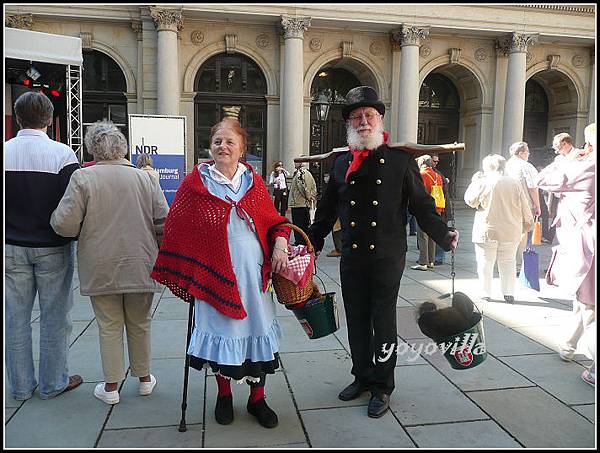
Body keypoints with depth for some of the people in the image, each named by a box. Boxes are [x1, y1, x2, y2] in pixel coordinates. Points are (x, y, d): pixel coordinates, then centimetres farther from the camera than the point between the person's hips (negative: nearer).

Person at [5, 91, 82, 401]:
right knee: (54, 317, 9)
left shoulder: (5, 152, -2)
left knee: (15, 318, 13)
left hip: (12, 248, 3)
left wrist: (11, 233, 15)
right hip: (52, 248, -3)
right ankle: (53, 384, 20)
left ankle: (20, 386, 25)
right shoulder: (62, 154, -12)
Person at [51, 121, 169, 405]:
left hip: (101, 268, -1)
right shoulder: (145, 177, -2)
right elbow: (164, 222, -3)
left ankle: (111, 386, 21)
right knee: (139, 323, 17)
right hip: (141, 267, 2)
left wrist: (54, 216, 10)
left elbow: (65, 224, -12)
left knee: (109, 326, 11)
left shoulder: (83, 177, -8)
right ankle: (144, 378, 30)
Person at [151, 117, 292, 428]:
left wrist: (280, 246, -8)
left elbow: (275, 221, 10)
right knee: (220, 330, 10)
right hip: (214, 272, -1)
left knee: (256, 329, 8)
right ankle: (224, 395, 34)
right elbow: (176, 228, 3)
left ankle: (257, 399, 27)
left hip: (252, 272, 2)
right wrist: (179, 272, 1)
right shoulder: (195, 183, 0)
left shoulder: (254, 182, 6)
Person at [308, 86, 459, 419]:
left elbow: (422, 206, 0)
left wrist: (444, 237, -5)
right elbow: (326, 211, 13)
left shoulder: (401, 160, -3)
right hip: (351, 258, 3)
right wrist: (311, 244, 14)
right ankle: (362, 376, 32)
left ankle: (383, 387, 22)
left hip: (387, 258, -3)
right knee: (357, 322, 14)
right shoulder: (341, 164, 7)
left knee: (384, 324, 7)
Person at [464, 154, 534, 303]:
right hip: (510, 232, 3)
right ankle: (509, 293, 14)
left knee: (486, 263, 6)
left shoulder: (483, 183, -9)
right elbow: (524, 206, 7)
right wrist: (528, 222, 21)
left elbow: (470, 201, 0)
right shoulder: (514, 183, 2)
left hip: (487, 231, -3)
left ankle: (485, 293, 10)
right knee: (508, 263, 14)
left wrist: (474, 182, 10)